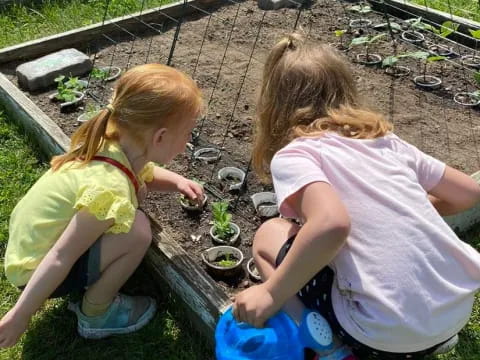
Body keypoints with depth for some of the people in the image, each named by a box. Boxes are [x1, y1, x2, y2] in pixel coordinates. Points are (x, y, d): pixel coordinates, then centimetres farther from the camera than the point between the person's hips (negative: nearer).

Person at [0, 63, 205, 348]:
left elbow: (144, 175, 13)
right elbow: (60, 259, -30)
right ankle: (95, 314, 0)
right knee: (137, 230, -25)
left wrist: (177, 182, -5)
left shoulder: (115, 141, -11)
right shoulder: (110, 188, -35)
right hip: (38, 270, -8)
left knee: (137, 192, 3)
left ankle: (95, 282, 16)